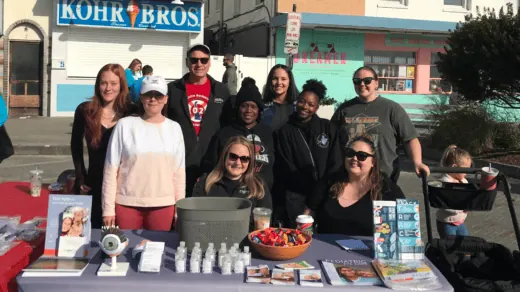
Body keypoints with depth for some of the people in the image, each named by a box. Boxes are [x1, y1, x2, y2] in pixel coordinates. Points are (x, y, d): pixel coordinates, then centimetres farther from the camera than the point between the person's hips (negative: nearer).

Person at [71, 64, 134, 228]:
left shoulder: (131, 113, -6)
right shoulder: (85, 111, 0)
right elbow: (76, 144, 12)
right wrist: (80, 176, 7)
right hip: (94, 183, 2)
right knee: (95, 228, 12)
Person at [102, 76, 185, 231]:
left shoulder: (174, 128, 5)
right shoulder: (125, 125, -1)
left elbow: (179, 173, 7)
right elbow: (111, 169, 0)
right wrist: (108, 208, -2)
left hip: (163, 205, 2)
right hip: (127, 203, -1)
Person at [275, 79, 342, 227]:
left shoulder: (328, 128, 7)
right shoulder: (286, 131, 4)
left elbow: (335, 162, 2)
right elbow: (287, 166, -2)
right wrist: (313, 191, -9)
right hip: (297, 195, -1)